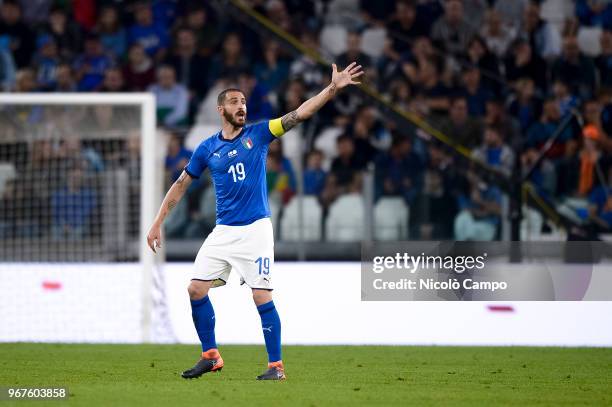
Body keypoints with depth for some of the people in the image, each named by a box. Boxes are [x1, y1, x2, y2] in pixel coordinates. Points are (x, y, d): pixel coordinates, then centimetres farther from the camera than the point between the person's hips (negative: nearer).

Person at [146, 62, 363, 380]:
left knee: (262, 297, -9)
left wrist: (333, 88, -19)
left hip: (255, 230, -4)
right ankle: (210, 356, 14)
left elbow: (299, 114, -8)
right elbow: (181, 184, 14)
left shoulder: (258, 134, 0)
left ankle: (276, 365, -1)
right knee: (196, 289, -1)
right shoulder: (207, 148, 7)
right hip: (223, 232, 4)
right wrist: (157, 223, 12)